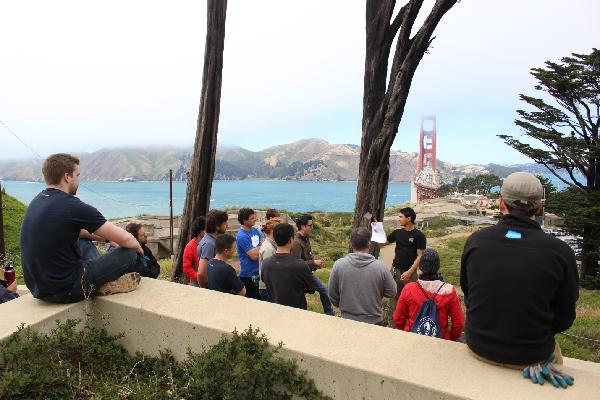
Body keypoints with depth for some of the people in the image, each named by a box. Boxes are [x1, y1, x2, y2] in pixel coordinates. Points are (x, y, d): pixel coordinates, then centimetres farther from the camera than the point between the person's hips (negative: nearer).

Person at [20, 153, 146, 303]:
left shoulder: (36, 201, 6)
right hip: (65, 290, -9)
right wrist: (137, 246, 5)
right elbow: (125, 239, -16)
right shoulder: (73, 207, -20)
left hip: (37, 288, 9)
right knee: (130, 254, -3)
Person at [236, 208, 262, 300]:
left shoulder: (254, 230, 4)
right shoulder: (242, 236, -20)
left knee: (261, 299, 18)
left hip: (259, 272, 8)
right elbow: (254, 256, -23)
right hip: (249, 275, -8)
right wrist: (262, 245, -11)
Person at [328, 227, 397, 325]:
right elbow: (392, 293, -5)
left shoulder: (338, 265, -14)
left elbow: (333, 296, -4)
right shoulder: (380, 266, -17)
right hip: (374, 321, 0)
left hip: (347, 321, 1)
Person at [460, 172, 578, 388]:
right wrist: (535, 335, 12)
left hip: (478, 346, 1)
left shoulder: (475, 240, -13)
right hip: (532, 355, 0)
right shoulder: (560, 252, -18)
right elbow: (564, 318, -7)